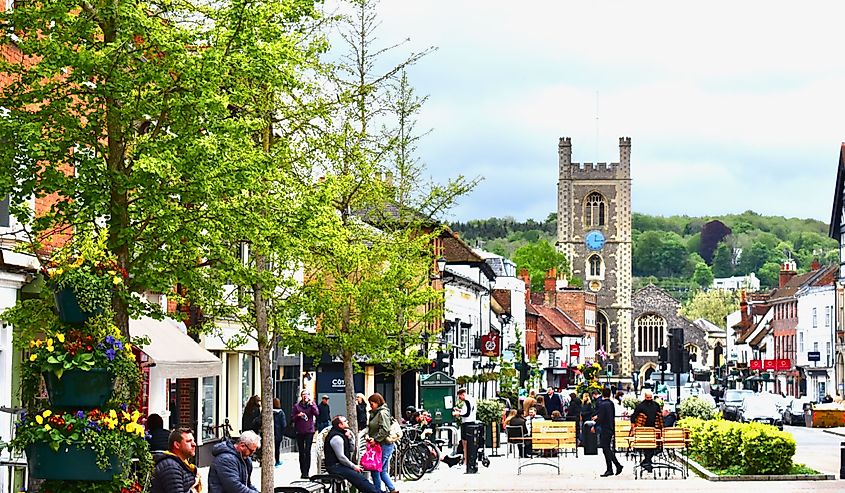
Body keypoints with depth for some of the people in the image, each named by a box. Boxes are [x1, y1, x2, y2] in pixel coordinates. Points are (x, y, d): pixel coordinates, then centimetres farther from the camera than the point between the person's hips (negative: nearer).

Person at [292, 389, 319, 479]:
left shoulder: (312, 404, 6)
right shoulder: (296, 406, 6)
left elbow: (317, 413, -9)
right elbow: (292, 417, 6)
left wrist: (311, 404, -13)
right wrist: (298, 415, -12)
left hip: (309, 430, -2)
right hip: (299, 431, 2)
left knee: (307, 451, -11)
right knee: (301, 452, 7)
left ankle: (306, 472, -10)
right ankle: (302, 472, 16)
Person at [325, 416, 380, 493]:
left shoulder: (341, 434, 13)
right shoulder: (336, 437, -18)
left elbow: (350, 450, 16)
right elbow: (341, 457, -21)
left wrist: (349, 438, 1)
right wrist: (354, 466, -12)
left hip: (340, 465, 10)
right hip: (335, 467, -10)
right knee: (360, 479, -19)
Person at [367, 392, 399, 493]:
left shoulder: (383, 413, -12)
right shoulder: (375, 413, 17)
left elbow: (384, 430, -21)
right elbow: (371, 427, 23)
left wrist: (375, 439, -21)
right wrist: (369, 437, 8)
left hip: (384, 445, -10)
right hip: (379, 445, 10)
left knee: (376, 470, -6)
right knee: (383, 471, 12)